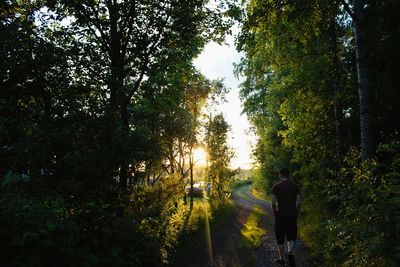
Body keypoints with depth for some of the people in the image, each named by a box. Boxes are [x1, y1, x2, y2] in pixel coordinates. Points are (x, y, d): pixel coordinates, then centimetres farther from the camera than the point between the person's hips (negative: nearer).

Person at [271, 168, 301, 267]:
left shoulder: (276, 186, -6)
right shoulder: (295, 186, 2)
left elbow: (273, 203, -10)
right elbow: (299, 202, -1)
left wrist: (275, 214, 4)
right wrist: (296, 213, 11)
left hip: (280, 215, -2)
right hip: (292, 214, 2)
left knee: (280, 237, 10)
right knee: (292, 235, 15)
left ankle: (282, 259, 18)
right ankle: (290, 251, -10)